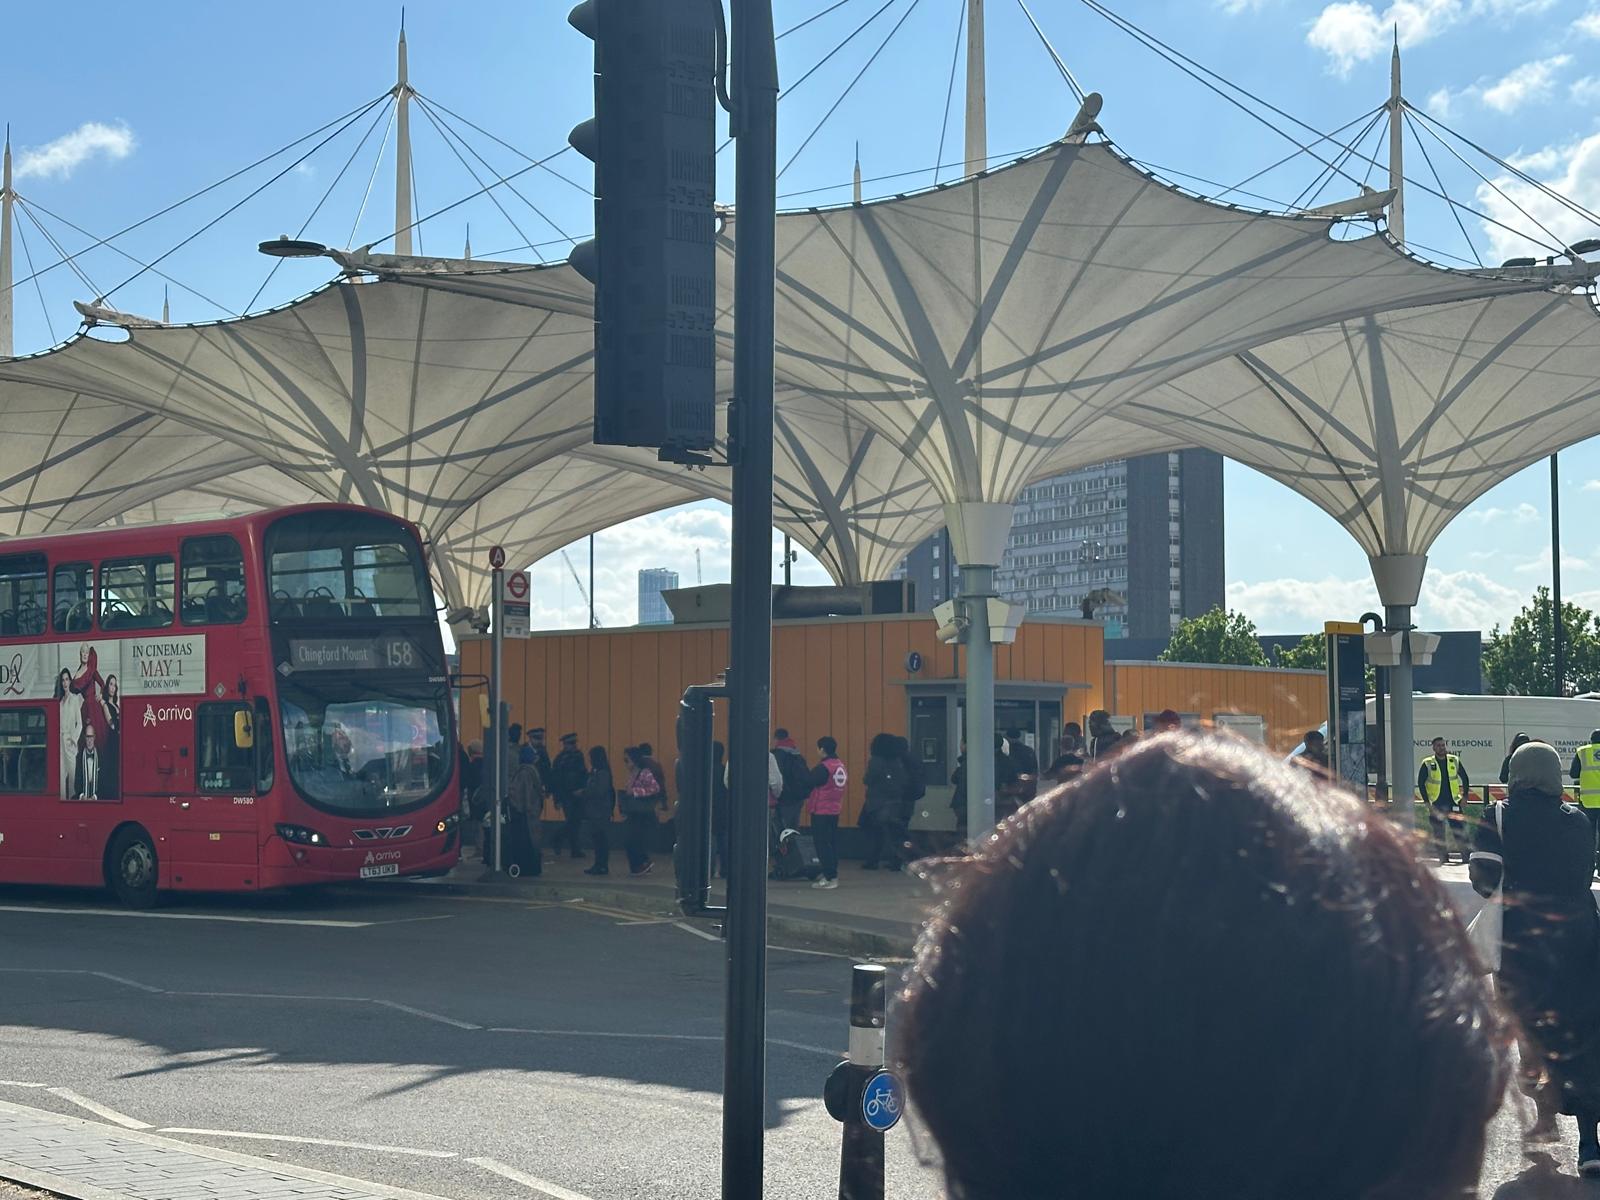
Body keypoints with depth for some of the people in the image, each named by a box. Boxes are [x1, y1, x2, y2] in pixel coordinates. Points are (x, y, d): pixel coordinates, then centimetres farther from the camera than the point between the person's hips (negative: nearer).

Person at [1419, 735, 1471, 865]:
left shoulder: (1455, 761, 4)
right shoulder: (1427, 764, -3)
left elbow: (1465, 779, 13)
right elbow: (1421, 783, 0)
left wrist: (1464, 796, 5)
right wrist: (1427, 801, -6)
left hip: (1453, 802, 1)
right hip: (1436, 804, -1)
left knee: (1459, 828, -4)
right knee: (1438, 832, 1)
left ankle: (1466, 854, 0)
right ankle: (1443, 857, 9)